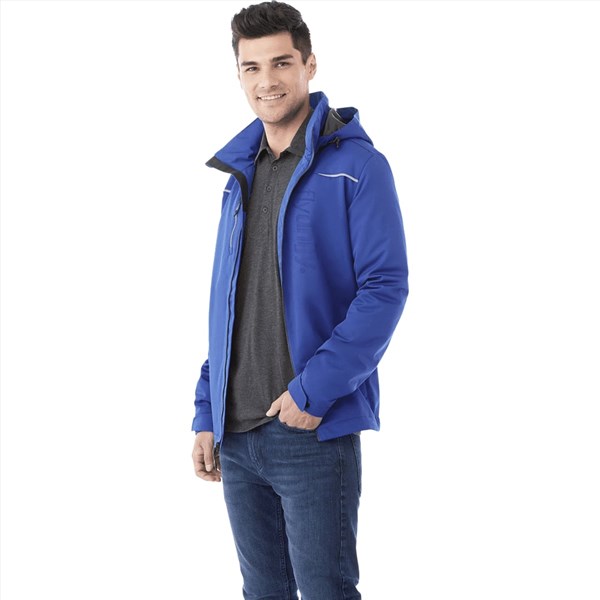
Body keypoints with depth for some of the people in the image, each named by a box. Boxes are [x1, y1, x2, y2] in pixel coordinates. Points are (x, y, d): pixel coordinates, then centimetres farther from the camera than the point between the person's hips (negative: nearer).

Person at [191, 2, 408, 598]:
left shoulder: (356, 165, -6)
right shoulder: (240, 174, 14)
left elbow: (386, 286, -13)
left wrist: (315, 390, -19)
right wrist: (207, 413, 11)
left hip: (315, 434, -6)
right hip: (237, 436, 6)